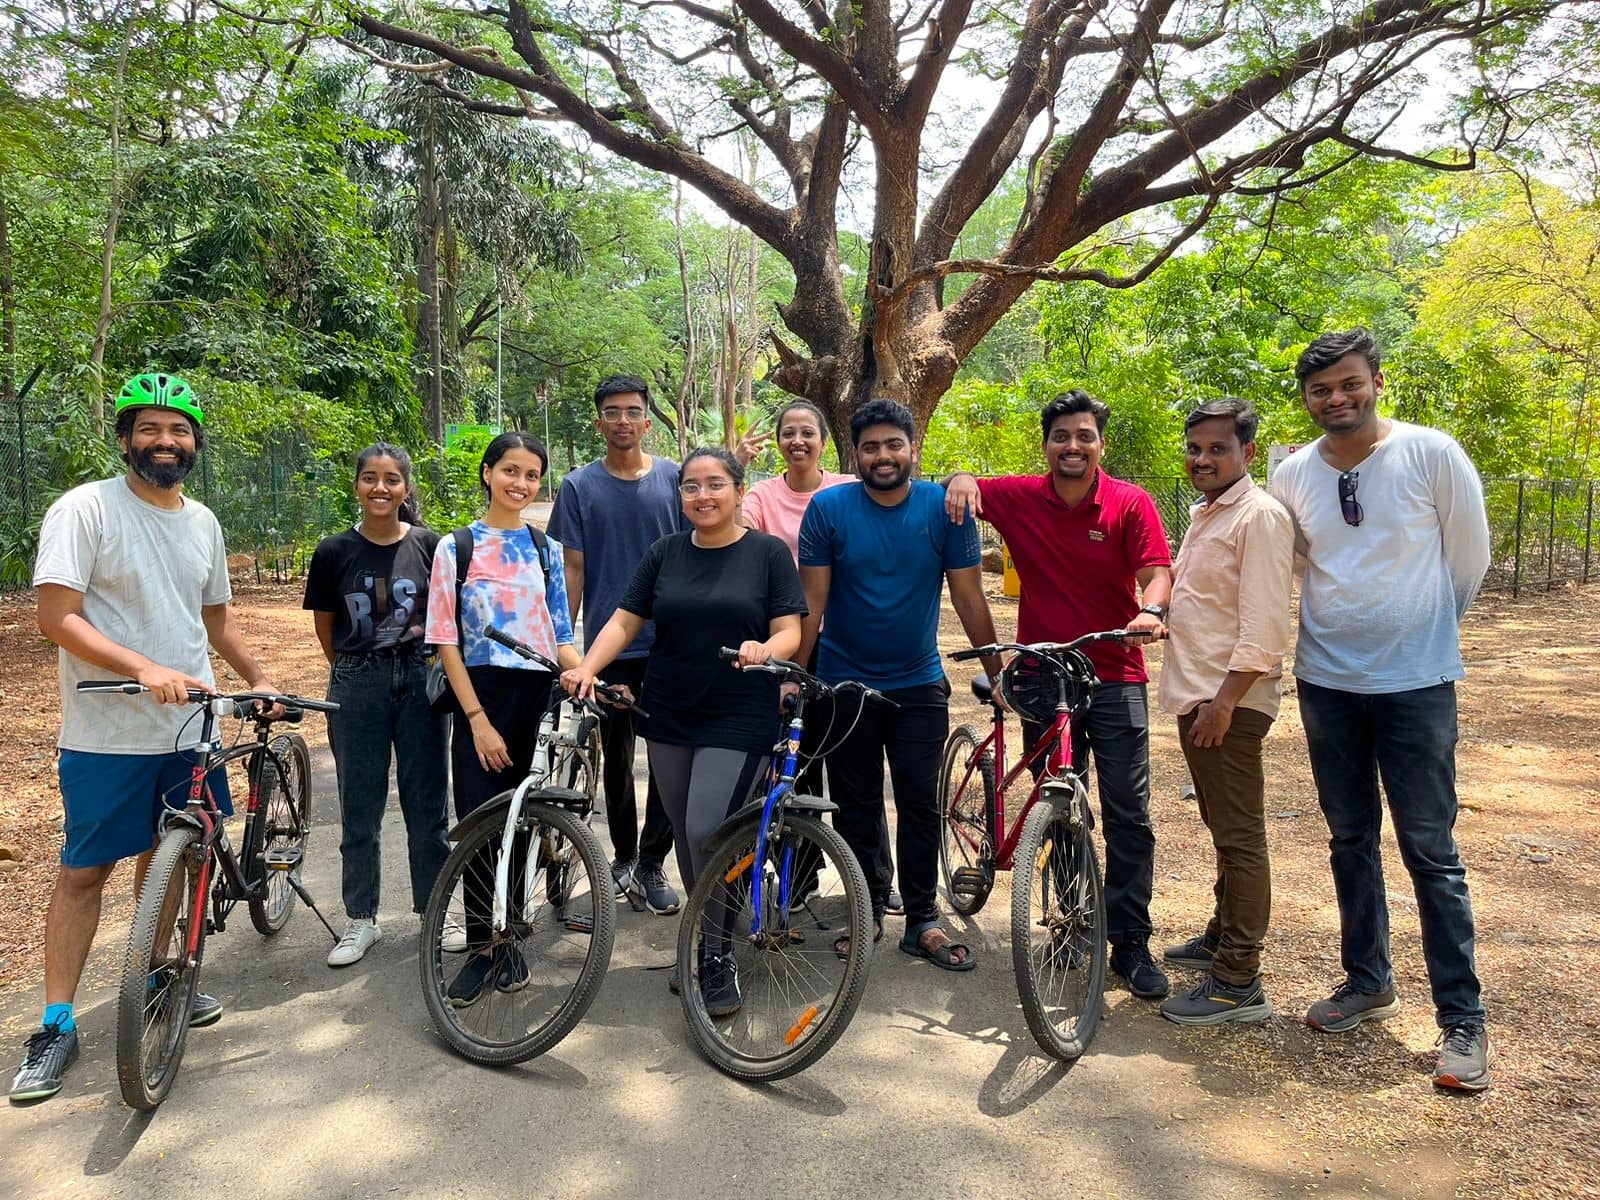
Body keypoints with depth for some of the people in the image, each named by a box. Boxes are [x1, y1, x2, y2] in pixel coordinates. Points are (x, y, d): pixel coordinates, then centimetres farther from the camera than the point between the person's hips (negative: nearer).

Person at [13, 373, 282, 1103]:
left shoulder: (203, 522, 9)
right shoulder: (84, 509, -10)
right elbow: (57, 617, -18)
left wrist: (257, 679, 11)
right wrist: (145, 667, -29)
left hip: (191, 729, 5)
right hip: (109, 735, -5)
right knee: (84, 872, 4)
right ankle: (57, 1024, 16)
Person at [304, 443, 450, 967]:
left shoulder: (430, 547, -3)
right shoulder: (334, 552, -3)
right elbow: (325, 626, 8)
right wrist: (355, 672, 12)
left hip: (419, 681, 0)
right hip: (357, 686, 0)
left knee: (427, 805, 7)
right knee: (359, 809, 9)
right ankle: (360, 919, 23)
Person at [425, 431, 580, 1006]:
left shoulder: (547, 550, 9)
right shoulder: (456, 547, 1)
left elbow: (560, 637, 10)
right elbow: (446, 641, -3)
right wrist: (478, 719, -11)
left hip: (539, 699, 2)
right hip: (481, 698, -2)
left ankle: (505, 938, 19)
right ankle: (483, 946, 9)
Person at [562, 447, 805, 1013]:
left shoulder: (768, 552, -1)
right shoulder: (665, 553, 7)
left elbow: (789, 630, -5)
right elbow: (624, 620, 3)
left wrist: (765, 648, -27)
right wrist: (587, 666, -14)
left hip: (739, 718, -4)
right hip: (669, 717, 4)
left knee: (706, 831, -14)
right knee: (687, 837, 10)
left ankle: (721, 959, 5)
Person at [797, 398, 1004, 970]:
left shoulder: (945, 507, -6)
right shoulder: (828, 509, -8)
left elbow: (968, 596, -2)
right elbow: (813, 600, -6)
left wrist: (995, 669, 0)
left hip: (919, 685, 0)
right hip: (844, 683, 0)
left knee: (920, 802, 4)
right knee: (856, 805, 10)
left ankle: (923, 920, 18)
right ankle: (867, 909, 26)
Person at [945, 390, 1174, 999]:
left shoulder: (1130, 503, -3)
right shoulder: (1019, 498, 0)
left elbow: (1157, 570, -10)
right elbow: (964, 491, 13)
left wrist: (1150, 611, -31)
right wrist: (961, 478, -11)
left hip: (1116, 679, -1)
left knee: (1128, 814, -1)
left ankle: (1131, 942, 11)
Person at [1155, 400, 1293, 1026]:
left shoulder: (1259, 515, -13)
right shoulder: (1204, 513, 17)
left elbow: (1262, 624, -20)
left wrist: (1224, 700, -22)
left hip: (1228, 700, -9)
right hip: (1197, 694, 9)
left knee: (1239, 837, -3)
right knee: (1222, 829, 20)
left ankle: (1239, 984, 3)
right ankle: (1222, 936, 34)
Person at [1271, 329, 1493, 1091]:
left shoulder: (1430, 454, -10)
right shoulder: (1291, 476, 0)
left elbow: (1470, 555, 2)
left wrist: (1427, 627, 11)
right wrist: (1346, 621, 12)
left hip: (1415, 683, -3)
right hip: (1326, 682, 4)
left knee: (1430, 851, -1)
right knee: (1351, 841, 14)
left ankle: (1462, 1019, 12)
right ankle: (1368, 983, 30)